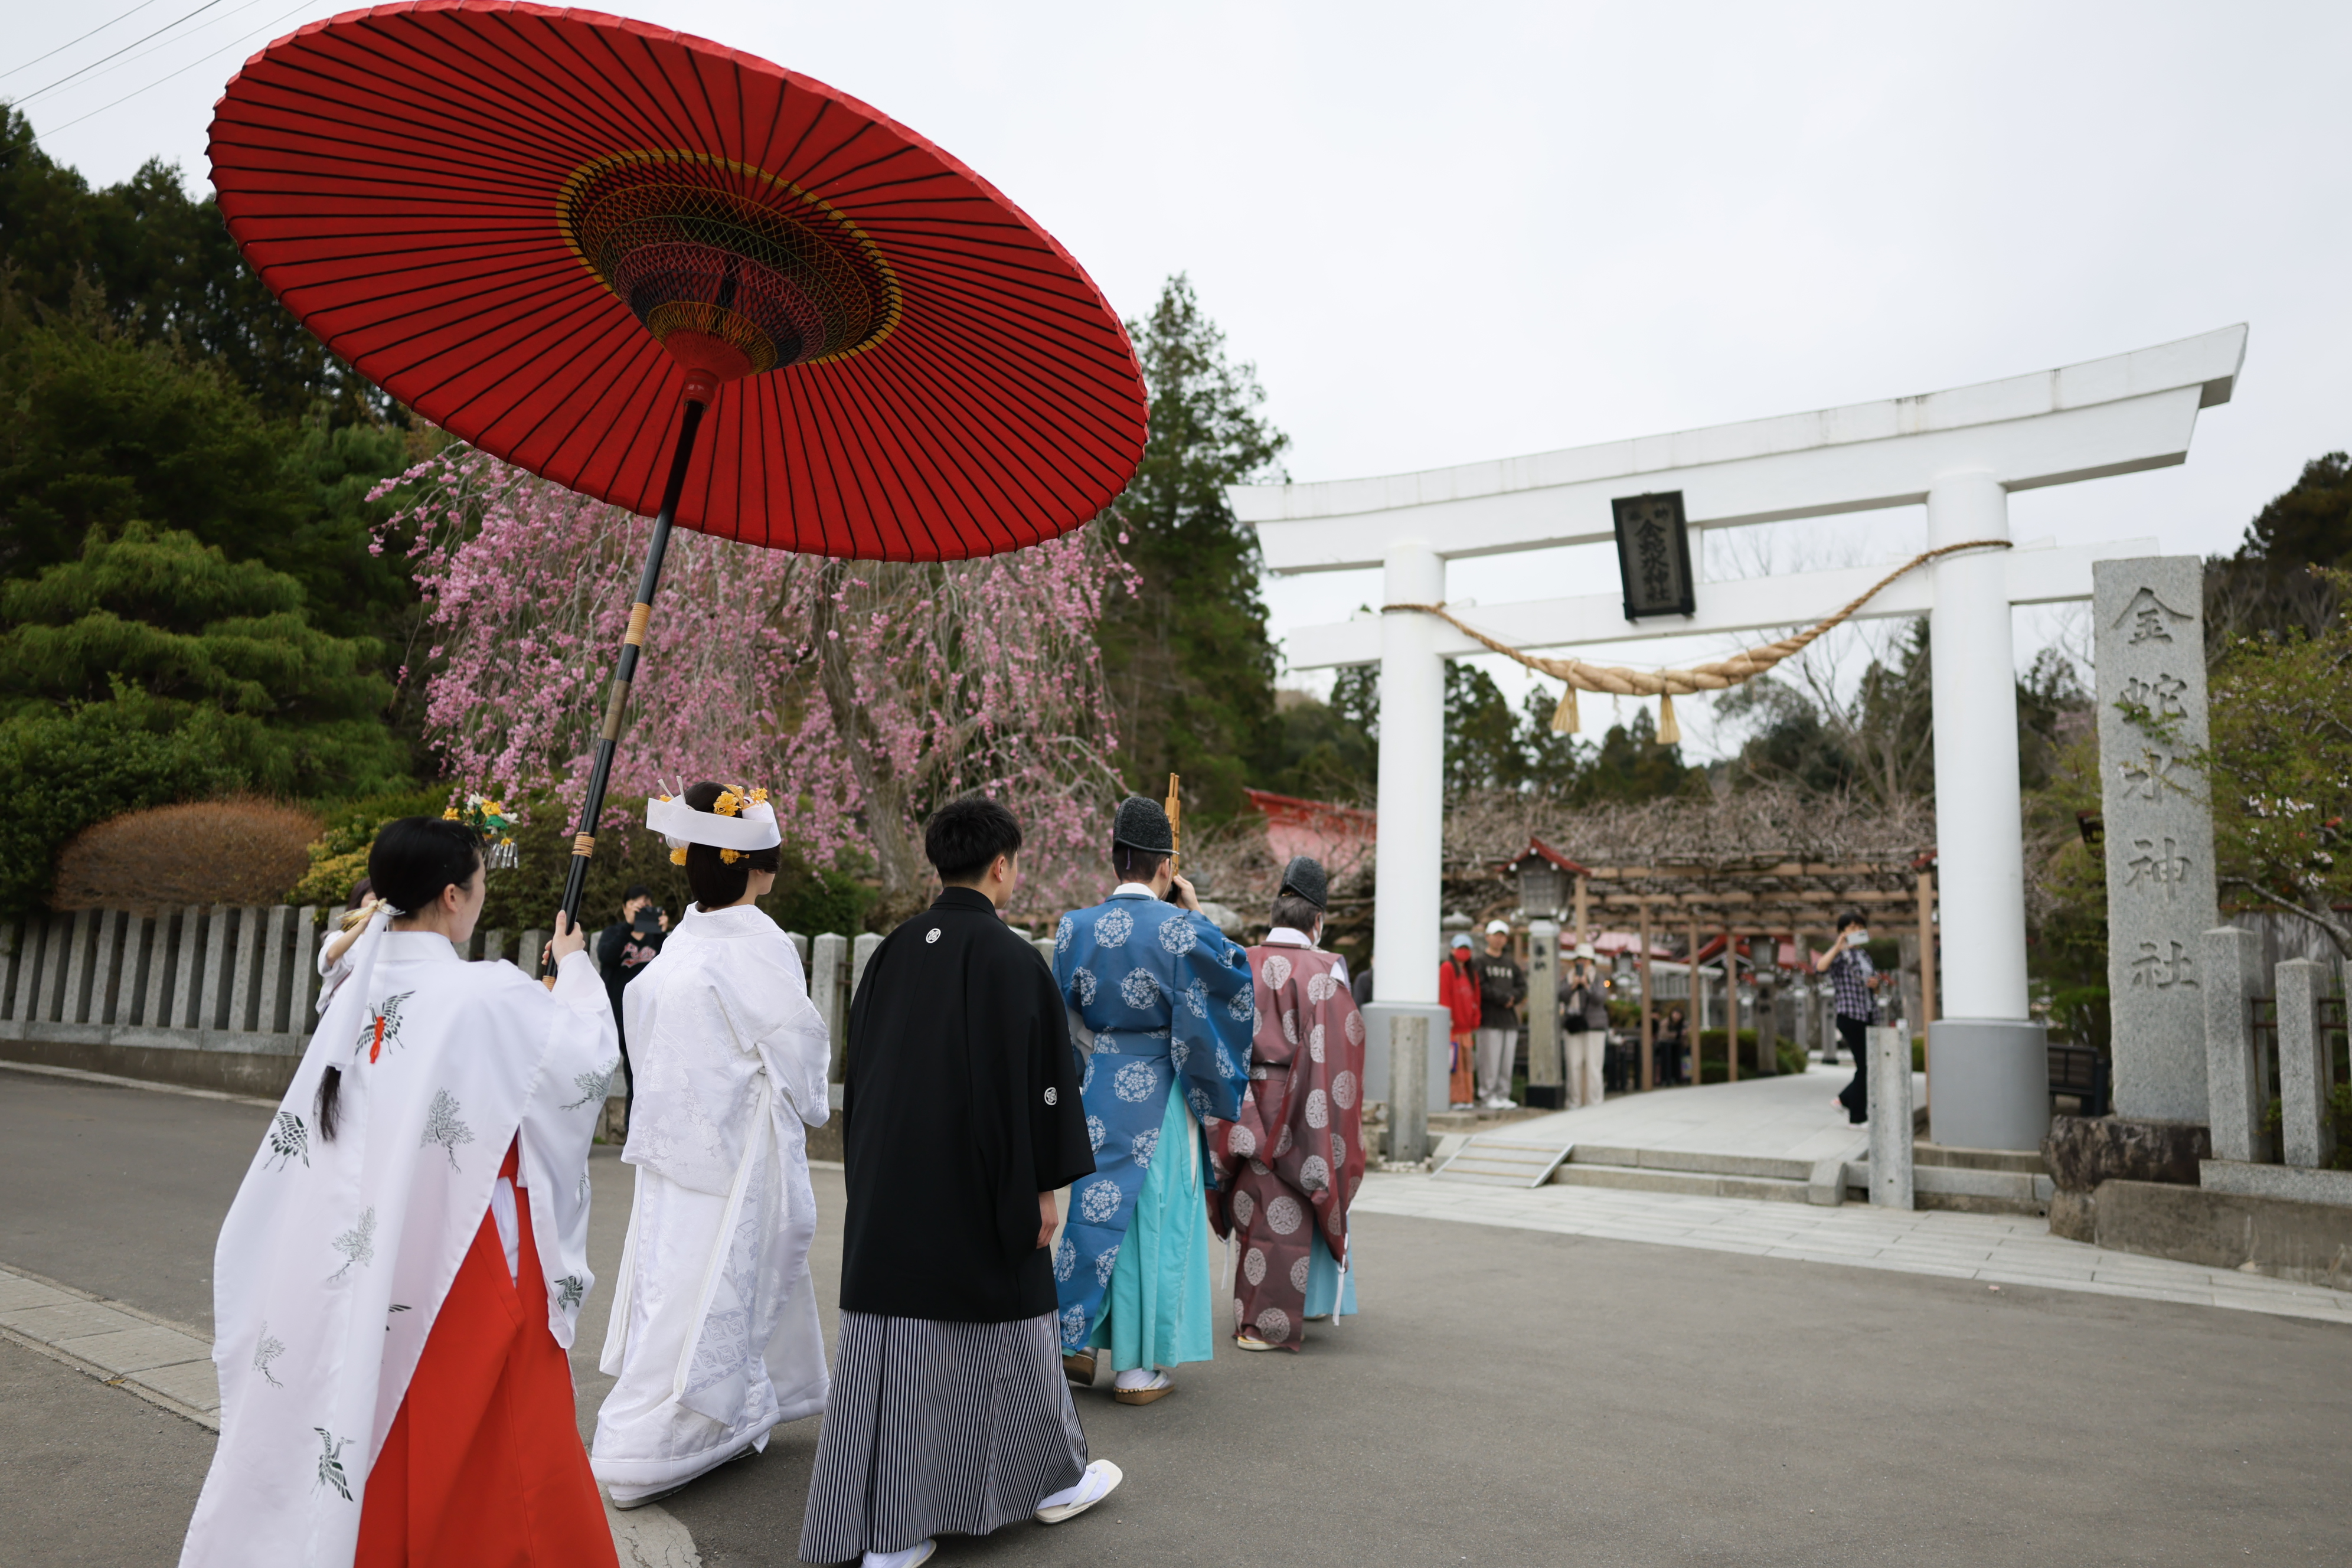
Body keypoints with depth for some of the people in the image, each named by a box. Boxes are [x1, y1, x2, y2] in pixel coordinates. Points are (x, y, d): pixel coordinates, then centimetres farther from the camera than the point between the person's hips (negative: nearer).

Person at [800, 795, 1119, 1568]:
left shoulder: (891, 953, 4)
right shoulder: (1010, 956, -15)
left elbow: (860, 1069, 11)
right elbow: (1035, 1076, -16)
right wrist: (1044, 1186, -7)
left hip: (888, 1185, 5)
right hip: (978, 1186, -5)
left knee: (892, 1340, 9)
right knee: (1005, 1326, 12)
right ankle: (1054, 1479, 32)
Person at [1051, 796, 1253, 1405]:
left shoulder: (1076, 927, -1)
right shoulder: (1180, 928, -13)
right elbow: (1234, 977, 1)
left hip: (1099, 1087, 4)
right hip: (1160, 1093, -3)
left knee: (1098, 1205, 16)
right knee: (1154, 1217, 5)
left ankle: (1077, 1341, 24)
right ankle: (1139, 1367, 14)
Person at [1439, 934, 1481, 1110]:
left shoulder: (1471, 972, 18)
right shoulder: (1447, 968, -5)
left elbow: (1475, 998, 17)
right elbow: (1443, 996, -11)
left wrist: (1475, 1022, 10)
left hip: (1466, 1026, 7)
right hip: (1453, 1025, -7)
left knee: (1467, 1064, 9)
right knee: (1454, 1063, -6)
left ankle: (1468, 1099, 14)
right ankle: (1456, 1099, -3)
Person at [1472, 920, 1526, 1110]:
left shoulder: (1511, 963, 19)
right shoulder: (1480, 961, 1)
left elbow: (1522, 987, 13)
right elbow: (1482, 987, -11)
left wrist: (1513, 998, -7)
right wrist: (1504, 998, -11)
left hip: (1510, 1019, 6)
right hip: (1489, 1018, -6)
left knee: (1507, 1060, 6)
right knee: (1489, 1060, -7)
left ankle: (1503, 1095, 11)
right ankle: (1488, 1096, -2)